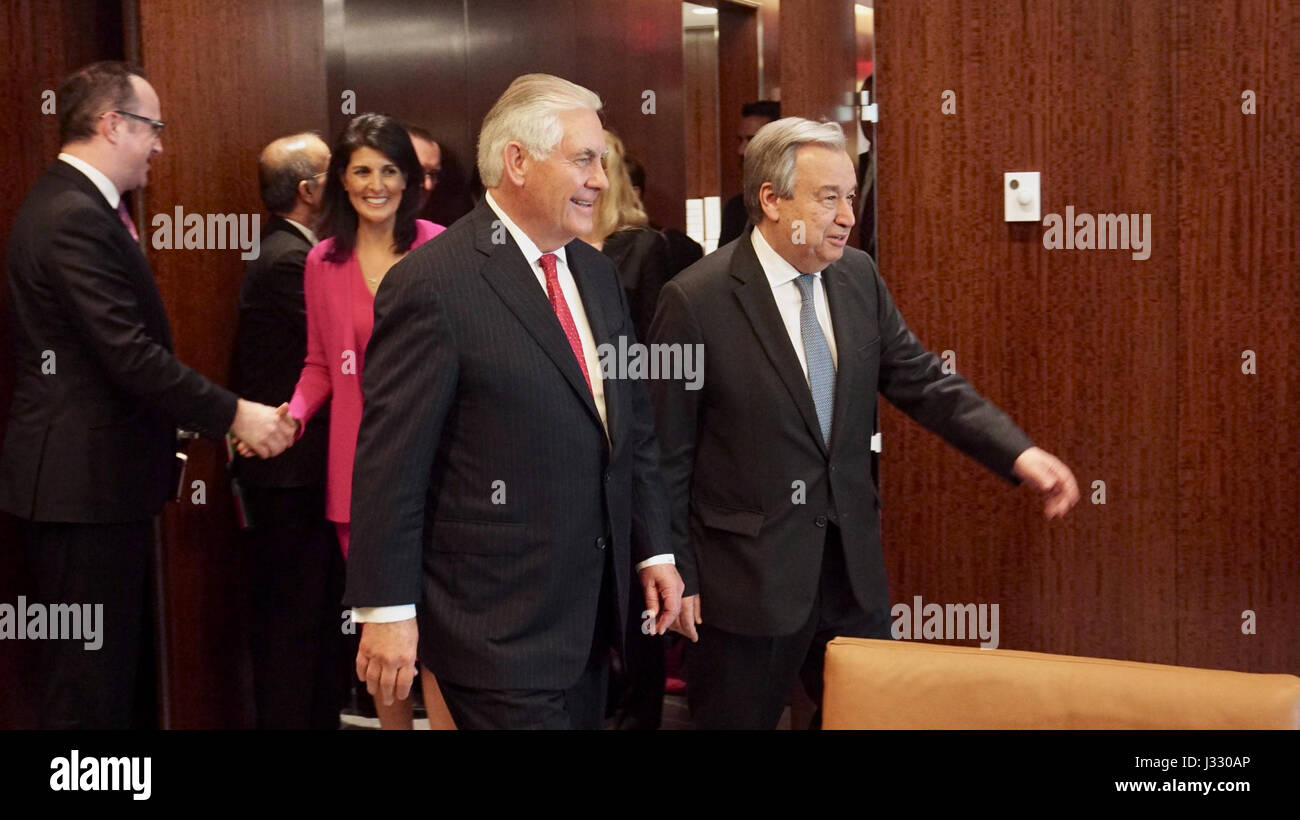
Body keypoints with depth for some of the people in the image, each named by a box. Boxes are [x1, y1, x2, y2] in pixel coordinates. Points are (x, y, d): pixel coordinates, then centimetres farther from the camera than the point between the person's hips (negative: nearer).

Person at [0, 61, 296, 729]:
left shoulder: (73, 205, 15)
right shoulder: (75, 218, -18)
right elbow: (130, 353, -24)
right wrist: (233, 415, -17)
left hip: (93, 475, 11)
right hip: (86, 480, -11)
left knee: (114, 665, 16)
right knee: (89, 680, -3)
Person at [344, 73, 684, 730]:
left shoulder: (596, 273, 11)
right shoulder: (432, 285, -14)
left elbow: (634, 425, 18)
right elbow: (390, 461, -15)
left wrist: (654, 549, 15)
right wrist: (386, 611, -15)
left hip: (589, 612, 8)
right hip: (498, 621, -7)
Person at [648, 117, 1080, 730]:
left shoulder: (859, 277, 3)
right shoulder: (696, 301, -14)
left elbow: (922, 382, 5)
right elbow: (666, 455, -9)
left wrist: (1019, 454, -8)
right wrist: (678, 575, -8)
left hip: (852, 567, 5)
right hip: (746, 580, -5)